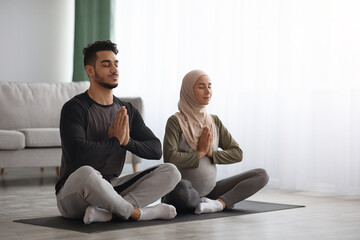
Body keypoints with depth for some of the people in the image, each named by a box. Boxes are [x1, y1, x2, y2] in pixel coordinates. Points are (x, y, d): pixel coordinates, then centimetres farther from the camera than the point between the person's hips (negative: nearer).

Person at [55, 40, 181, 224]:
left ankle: (105, 212, -27)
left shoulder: (127, 110, 10)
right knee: (86, 173, -42)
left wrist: (128, 141, -14)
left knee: (170, 172, -10)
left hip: (110, 189, 7)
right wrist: (115, 141, -15)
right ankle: (137, 213, -17)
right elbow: (77, 152, -27)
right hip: (73, 194, -6)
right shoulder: (74, 108, -10)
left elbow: (156, 150, 5)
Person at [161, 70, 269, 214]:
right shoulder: (176, 122, -7)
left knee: (262, 175, -4)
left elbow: (237, 154, 7)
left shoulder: (214, 121, 12)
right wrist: (200, 153, -9)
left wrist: (211, 153, -8)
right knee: (181, 187, -43)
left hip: (210, 190, 6)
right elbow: (170, 159, -22)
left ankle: (220, 203, -22)